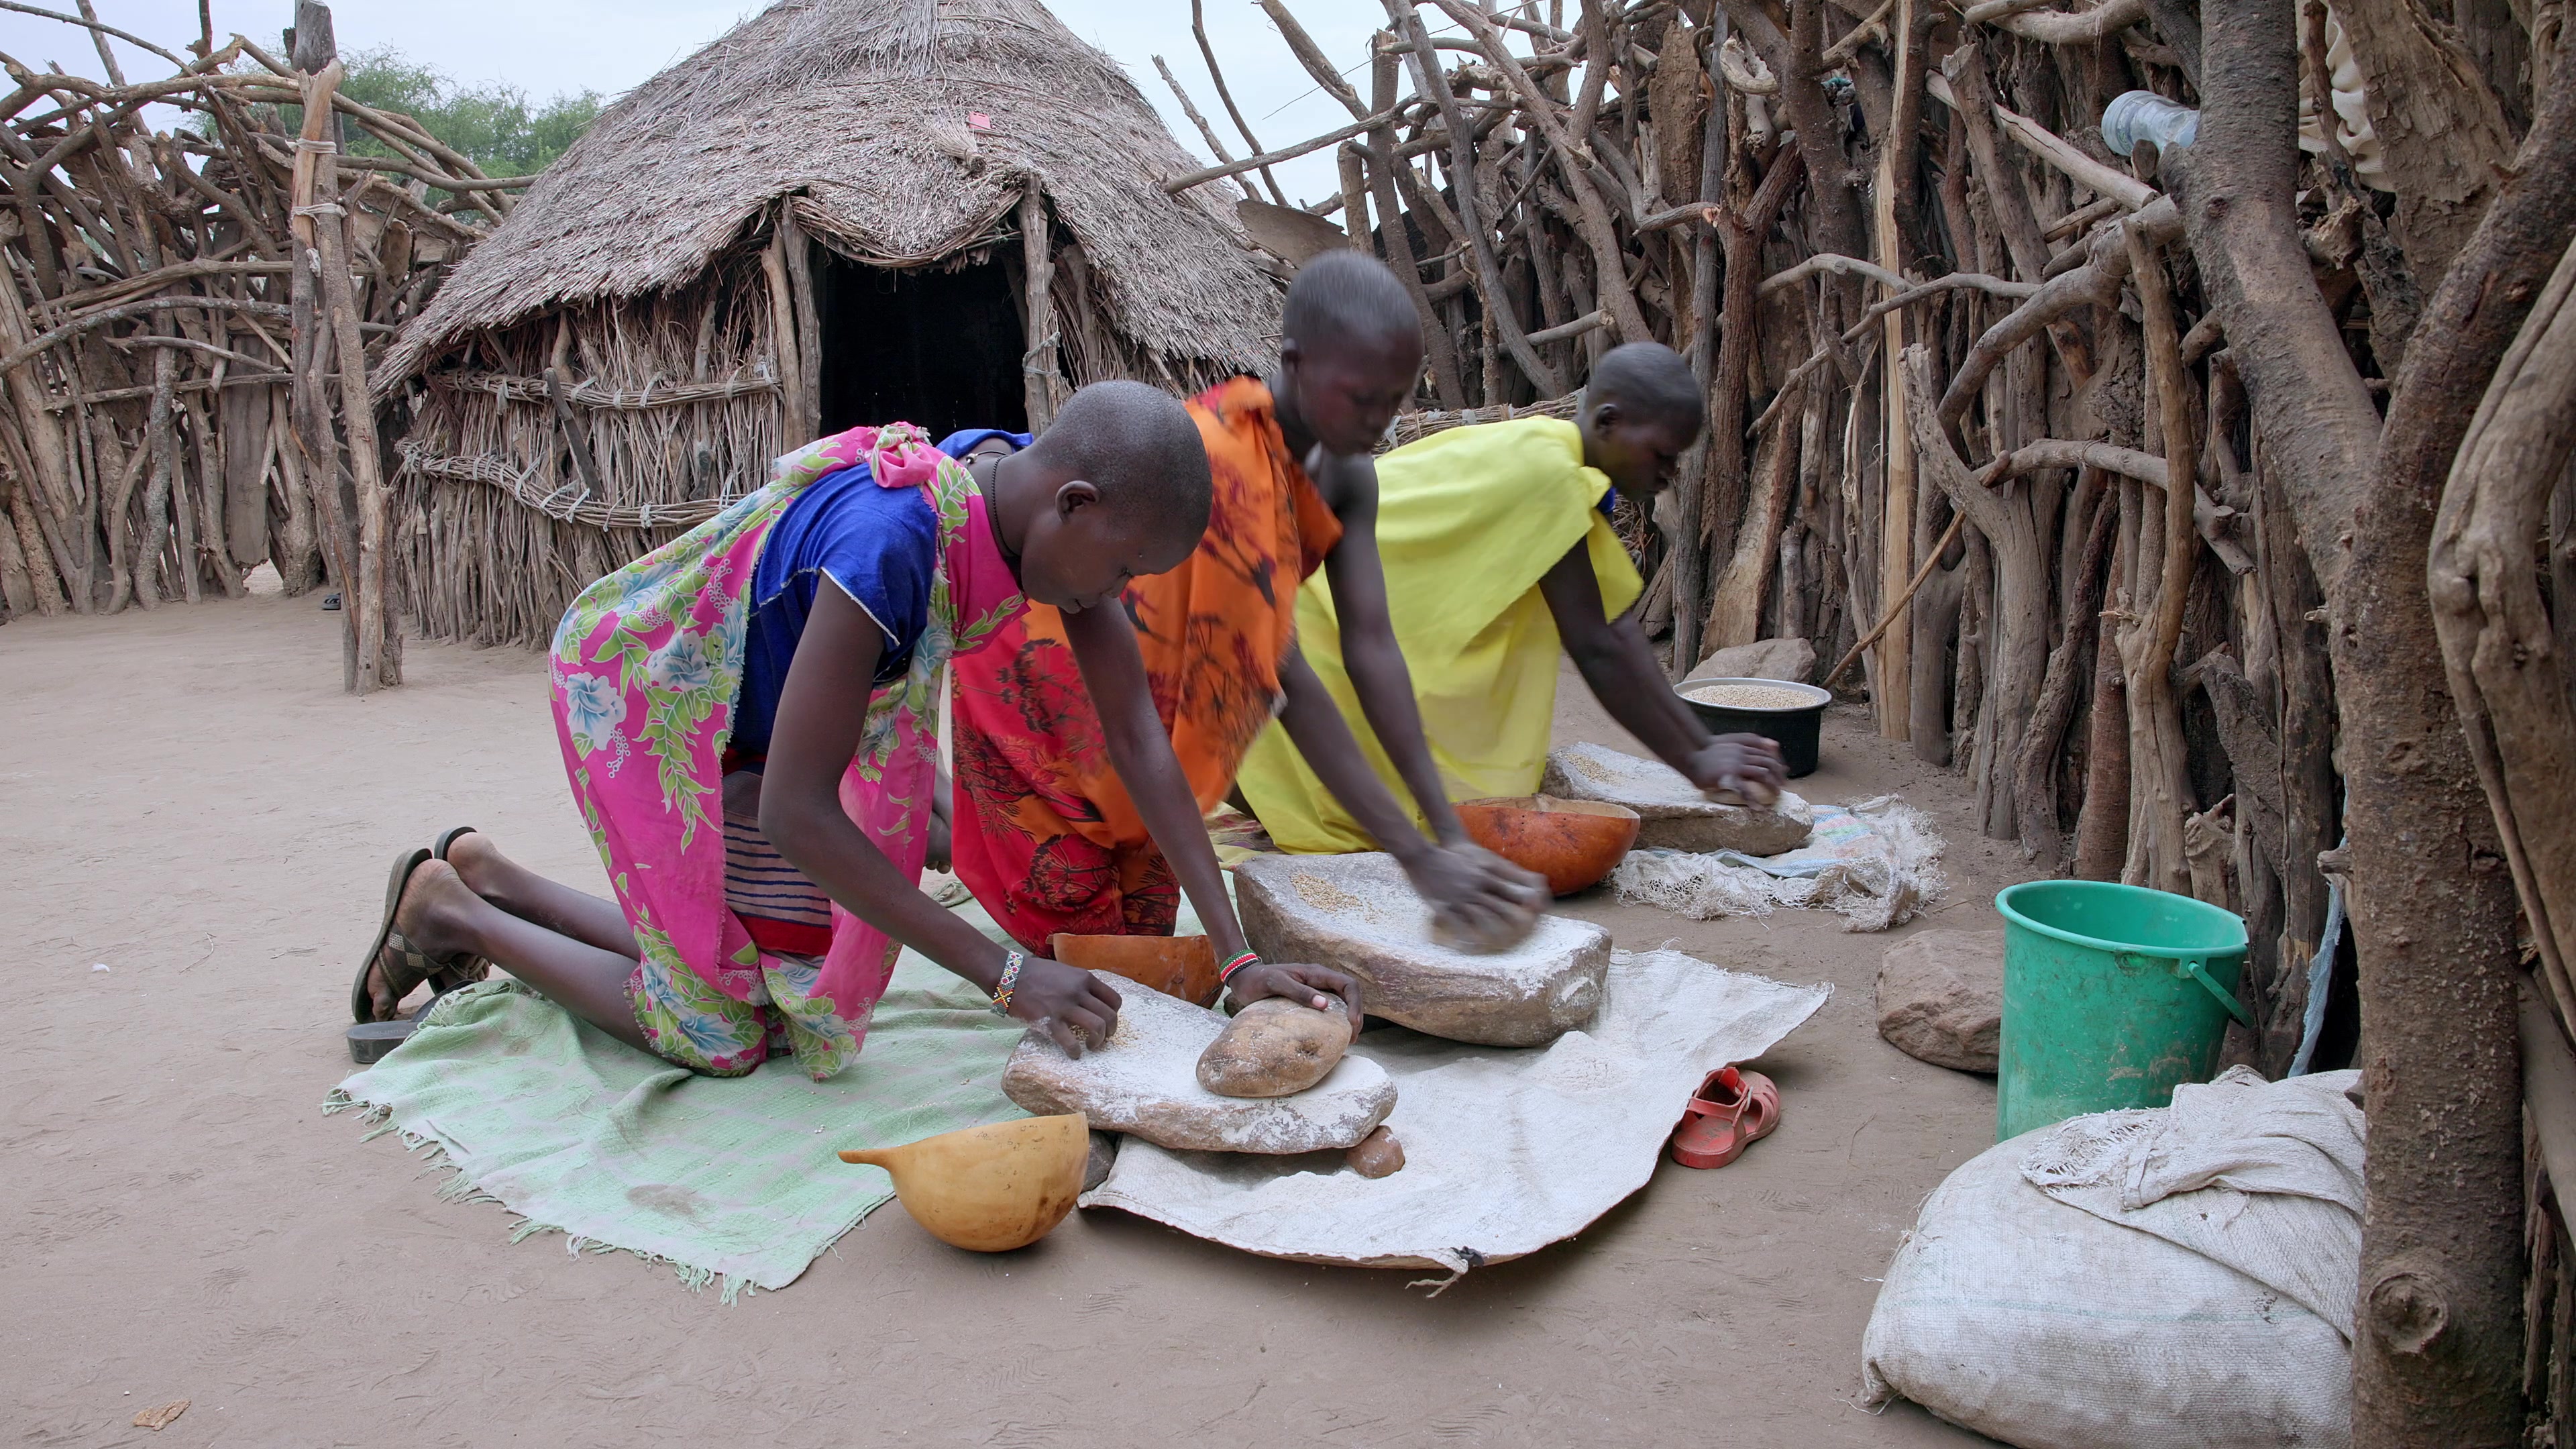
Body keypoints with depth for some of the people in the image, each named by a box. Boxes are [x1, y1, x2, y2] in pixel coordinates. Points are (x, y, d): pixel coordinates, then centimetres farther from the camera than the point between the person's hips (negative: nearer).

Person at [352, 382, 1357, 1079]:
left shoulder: (1064, 510, -17)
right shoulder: (891, 538, -41)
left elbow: (1139, 739, -15)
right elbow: (794, 810, -36)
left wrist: (1239, 957, -18)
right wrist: (1007, 977, -34)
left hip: (750, 718, 7)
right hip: (639, 689, -7)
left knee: (789, 986, 11)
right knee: (721, 1035, -1)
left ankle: (489, 876, 27)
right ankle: (449, 912, 18)